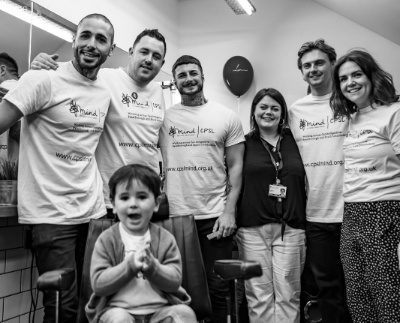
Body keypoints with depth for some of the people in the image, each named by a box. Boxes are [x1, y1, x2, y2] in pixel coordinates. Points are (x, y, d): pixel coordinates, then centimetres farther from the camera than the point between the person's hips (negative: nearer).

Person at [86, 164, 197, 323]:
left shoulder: (165, 238, 2)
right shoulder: (106, 240, 0)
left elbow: (175, 281, -4)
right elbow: (98, 284, -9)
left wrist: (152, 267, -23)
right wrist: (130, 265, -22)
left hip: (160, 308, 1)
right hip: (118, 308, -1)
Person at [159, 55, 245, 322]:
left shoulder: (227, 117, 3)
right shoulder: (164, 117, 4)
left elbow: (236, 167, 2)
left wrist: (229, 211, -7)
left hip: (215, 217, 0)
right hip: (174, 215, 1)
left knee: (217, 288, 8)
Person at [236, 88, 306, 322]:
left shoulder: (294, 141, 10)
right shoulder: (245, 144, 6)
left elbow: (305, 182, 11)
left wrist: (303, 220, 5)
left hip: (290, 228, 1)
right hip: (252, 228, -1)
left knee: (288, 295, 4)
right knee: (259, 295, 4)